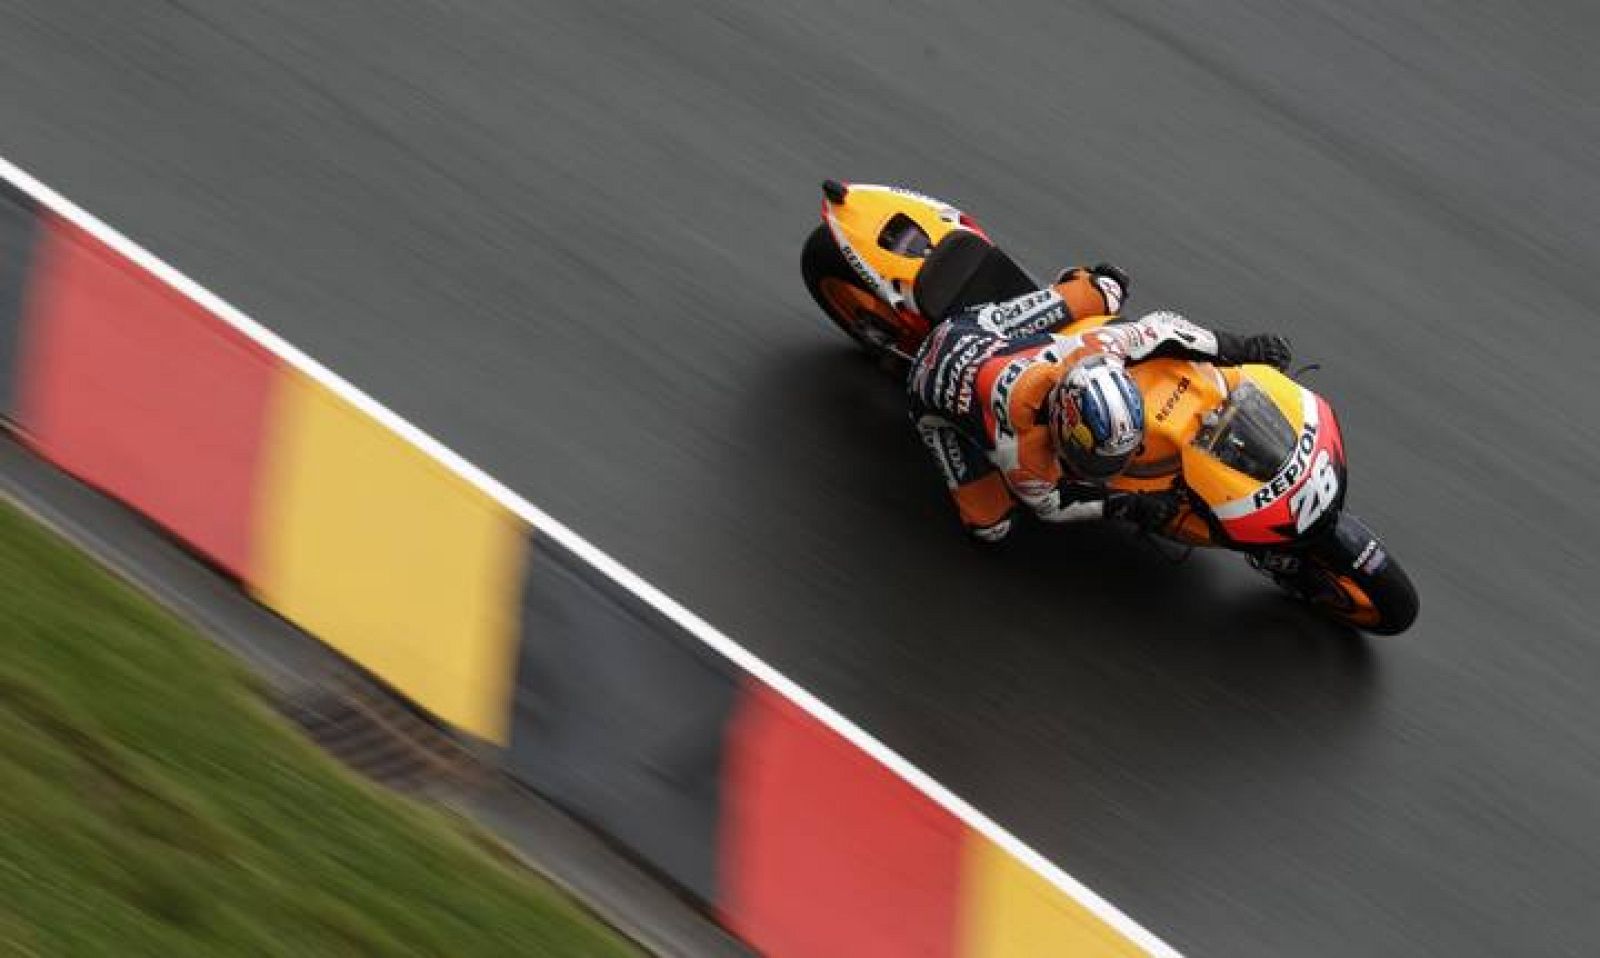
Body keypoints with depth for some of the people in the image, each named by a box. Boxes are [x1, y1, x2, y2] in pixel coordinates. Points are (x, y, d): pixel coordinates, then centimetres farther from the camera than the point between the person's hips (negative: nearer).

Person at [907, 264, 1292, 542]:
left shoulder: (1089, 351, -35)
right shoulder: (1020, 447, -43)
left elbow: (1161, 327, -19)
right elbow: (1045, 501, -19)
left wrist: (1243, 349, -17)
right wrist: (1125, 506, -21)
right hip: (938, 392, -3)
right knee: (991, 527, 1)